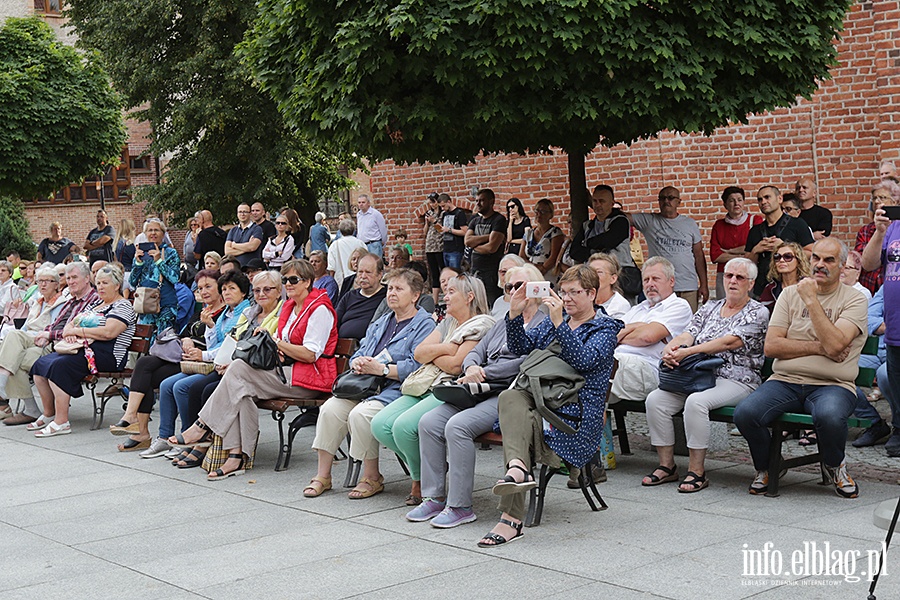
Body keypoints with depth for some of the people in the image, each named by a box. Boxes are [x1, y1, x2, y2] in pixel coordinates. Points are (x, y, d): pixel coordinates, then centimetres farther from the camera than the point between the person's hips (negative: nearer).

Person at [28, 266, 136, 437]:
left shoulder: (122, 306, -3)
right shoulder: (95, 305, 25)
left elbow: (108, 332, -19)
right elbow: (72, 323, 23)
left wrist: (77, 331, -12)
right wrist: (69, 330, -3)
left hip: (106, 354, -9)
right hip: (83, 348, 9)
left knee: (59, 366, -29)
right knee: (40, 365, -7)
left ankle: (61, 422, -29)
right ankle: (49, 414, 2)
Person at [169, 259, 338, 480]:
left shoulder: (319, 309, -8)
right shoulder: (289, 307, 19)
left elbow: (310, 354, -14)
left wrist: (276, 343, -12)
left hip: (308, 378, -8)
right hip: (285, 370, 8)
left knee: (239, 369, -21)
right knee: (241, 388, -21)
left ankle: (203, 428, -12)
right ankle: (236, 456, -28)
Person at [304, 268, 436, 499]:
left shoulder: (424, 325, -3)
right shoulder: (381, 323, 25)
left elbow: (416, 367, -15)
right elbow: (359, 354, 22)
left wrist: (381, 369, -17)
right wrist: (358, 364, -2)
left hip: (396, 391, -7)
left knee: (360, 414, -31)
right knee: (330, 408, -17)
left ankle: (372, 478, -13)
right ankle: (323, 476, -9)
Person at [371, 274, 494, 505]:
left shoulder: (482, 325, -4)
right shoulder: (448, 322, 24)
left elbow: (455, 365, -14)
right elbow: (418, 353, 12)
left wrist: (432, 354, 4)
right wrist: (445, 348, -6)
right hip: (425, 388, 9)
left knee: (403, 426, -28)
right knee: (380, 425, -11)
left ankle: (422, 481, -4)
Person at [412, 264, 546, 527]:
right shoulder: (503, 322, 27)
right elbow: (476, 352, 21)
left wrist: (484, 373, -12)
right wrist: (471, 368, -4)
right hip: (482, 392, 8)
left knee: (457, 426, -30)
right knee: (429, 422, -13)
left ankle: (461, 506, -22)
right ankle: (434, 497, -8)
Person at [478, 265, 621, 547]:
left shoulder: (604, 328, 5)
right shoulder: (554, 321, 24)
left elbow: (584, 360, -15)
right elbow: (521, 346, 13)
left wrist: (559, 323, -23)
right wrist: (515, 314, -3)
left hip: (575, 411, -5)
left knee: (525, 425, -30)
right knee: (511, 396, -29)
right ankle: (518, 468, -48)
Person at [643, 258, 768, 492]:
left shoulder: (757, 313, 0)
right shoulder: (709, 308, 19)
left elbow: (730, 342, -15)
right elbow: (688, 335, 6)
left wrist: (686, 352, -23)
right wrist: (670, 349, -20)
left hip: (736, 380, -6)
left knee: (696, 402, -34)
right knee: (655, 399, -17)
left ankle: (697, 471, -23)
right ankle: (667, 466, -8)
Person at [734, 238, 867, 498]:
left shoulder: (854, 300, 3)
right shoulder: (790, 294, 13)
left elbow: (834, 344, -15)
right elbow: (771, 346, 2)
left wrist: (811, 301, -11)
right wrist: (818, 347, -6)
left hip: (831, 385, -2)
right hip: (785, 381, 3)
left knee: (829, 416, -38)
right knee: (745, 413, -27)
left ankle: (834, 466, 0)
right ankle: (766, 467, 6)